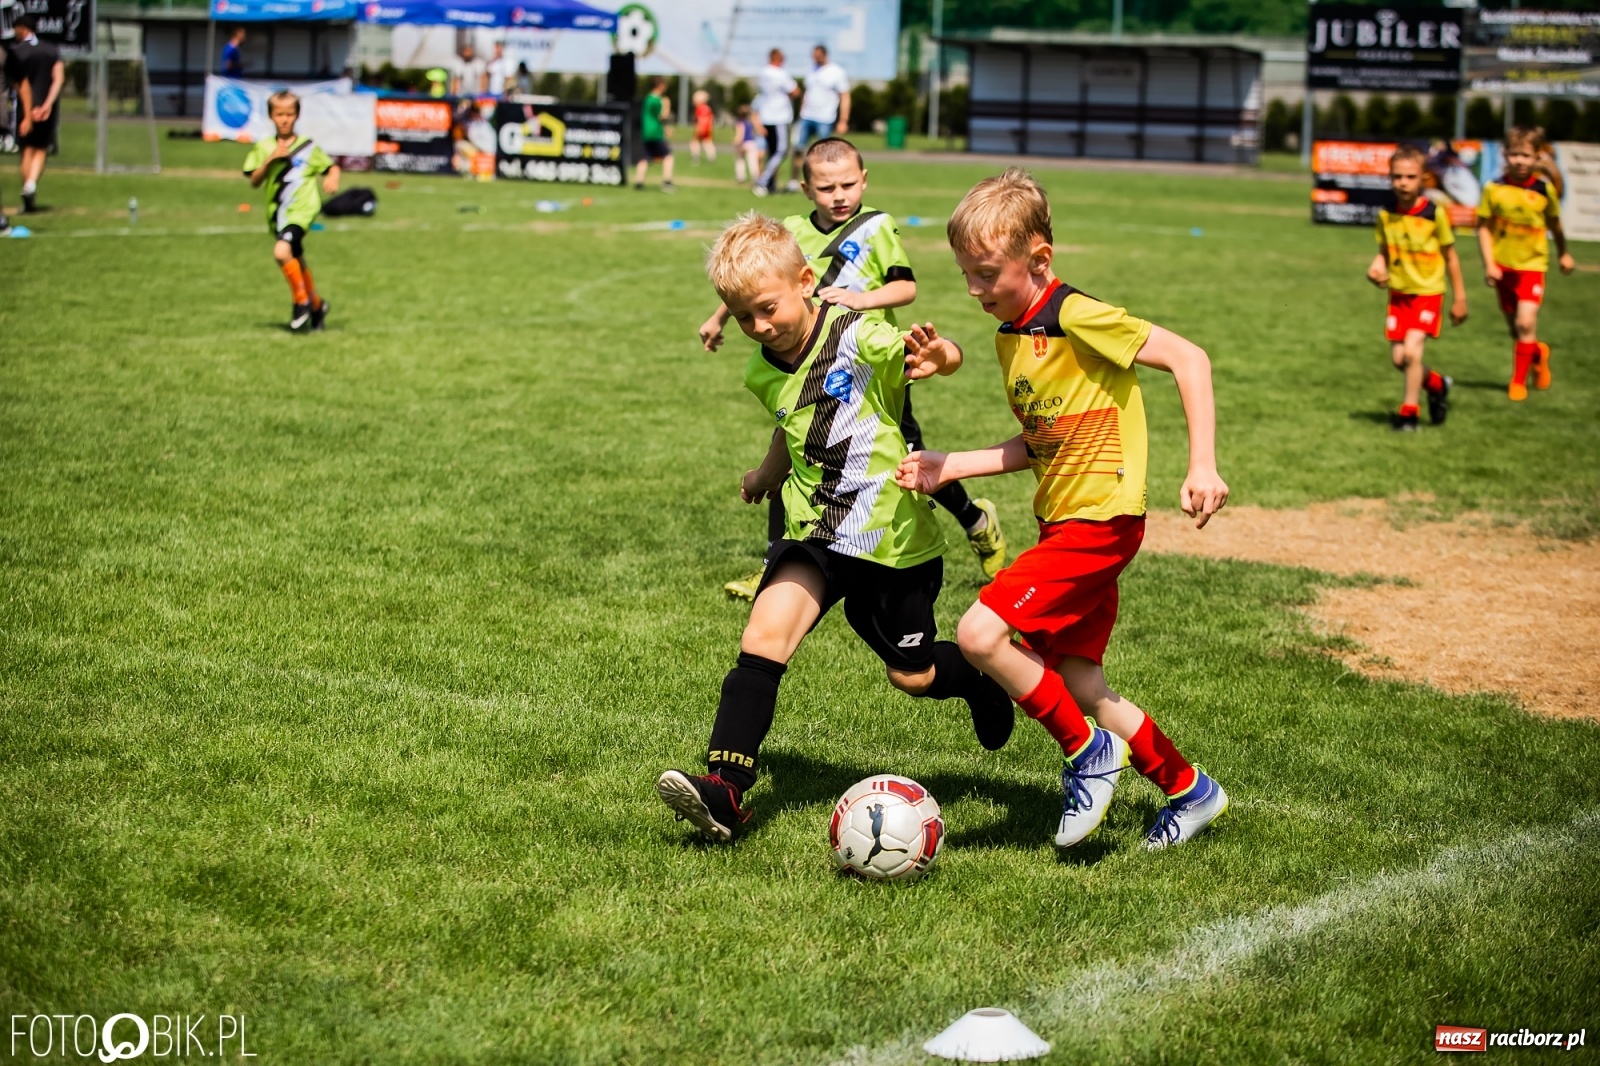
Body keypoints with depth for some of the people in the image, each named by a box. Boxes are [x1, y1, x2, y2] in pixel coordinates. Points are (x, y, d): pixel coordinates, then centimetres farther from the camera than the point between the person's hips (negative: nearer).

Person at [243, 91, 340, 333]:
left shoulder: (308, 147, -1)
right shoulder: (263, 147, 5)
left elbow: (332, 167, 9)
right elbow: (254, 182, 0)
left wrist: (332, 179, -13)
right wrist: (270, 159, -13)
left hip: (301, 210, -5)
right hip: (277, 213, 5)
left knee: (282, 251, -26)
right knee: (296, 263, 16)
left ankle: (302, 302, -10)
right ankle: (317, 304, 37)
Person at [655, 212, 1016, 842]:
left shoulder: (859, 338, -16)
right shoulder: (763, 372, 3)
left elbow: (950, 357, -30)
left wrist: (939, 355, -52)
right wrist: (766, 476, 36)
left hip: (892, 537, -4)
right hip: (815, 535, 4)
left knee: (913, 676, 10)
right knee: (764, 635, -20)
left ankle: (984, 679, 45)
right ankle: (724, 789, -25)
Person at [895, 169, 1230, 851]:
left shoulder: (1077, 318, -16)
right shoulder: (1010, 337, 11)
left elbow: (1187, 358, -14)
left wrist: (1202, 464, -20)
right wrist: (947, 469, 11)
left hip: (1099, 519, -9)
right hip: (1064, 520, 9)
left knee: (980, 634, -18)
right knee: (1079, 687, 10)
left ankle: (1089, 754, -1)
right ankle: (1189, 789, 27)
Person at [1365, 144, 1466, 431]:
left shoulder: (1434, 214, -12)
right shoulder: (1386, 215, -2)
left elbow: (1450, 256, -3)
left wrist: (1460, 298, 1)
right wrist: (1376, 268, -14)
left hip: (1428, 292, -4)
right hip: (1398, 293, 4)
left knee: (1411, 350, -18)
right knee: (1398, 358, 3)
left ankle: (1409, 410, -2)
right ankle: (1436, 384, 32)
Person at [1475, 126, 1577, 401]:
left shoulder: (1544, 190, -7)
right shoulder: (1494, 189, -7)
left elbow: (1554, 224, 9)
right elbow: (1484, 227, -3)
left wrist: (1564, 253, 22)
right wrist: (1489, 264, -11)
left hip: (1532, 265, -2)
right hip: (1503, 265, 2)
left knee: (1525, 323, -16)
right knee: (1515, 328, 14)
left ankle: (1518, 381, -4)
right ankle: (1538, 353, 45)